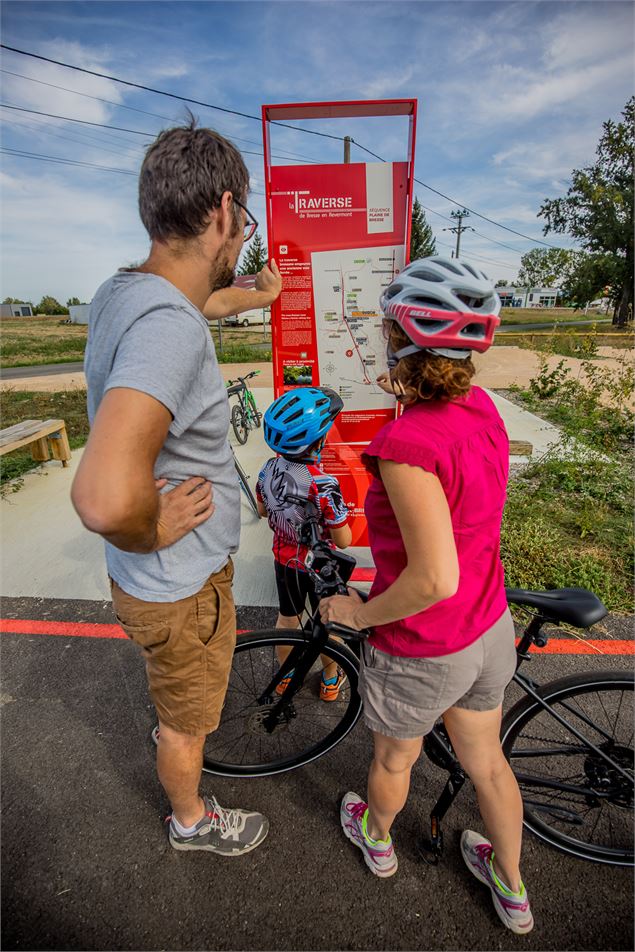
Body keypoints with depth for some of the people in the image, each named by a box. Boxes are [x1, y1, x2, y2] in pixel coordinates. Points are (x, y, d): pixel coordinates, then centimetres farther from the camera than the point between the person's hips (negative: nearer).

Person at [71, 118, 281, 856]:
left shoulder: (123, 289, -3)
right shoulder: (169, 326, -34)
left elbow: (202, 301, 21)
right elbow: (104, 498, -48)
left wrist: (260, 295, 38)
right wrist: (154, 532, -25)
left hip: (161, 574, 8)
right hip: (180, 587, -8)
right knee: (186, 721, 23)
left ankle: (177, 717, 70)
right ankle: (192, 821, 54)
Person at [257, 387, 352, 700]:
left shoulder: (268, 470, -16)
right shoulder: (324, 485, -34)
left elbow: (262, 510, 3)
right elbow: (343, 541, -24)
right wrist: (341, 512, -6)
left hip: (284, 560, 5)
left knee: (287, 617, 26)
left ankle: (286, 674, 48)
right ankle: (330, 679, 44)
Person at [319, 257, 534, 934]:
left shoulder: (407, 442, -32)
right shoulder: (481, 407, -7)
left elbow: (433, 578, -32)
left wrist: (361, 613, -15)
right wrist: (405, 392, 8)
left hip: (421, 650, -6)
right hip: (490, 631, 6)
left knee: (394, 757, 26)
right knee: (486, 760, 30)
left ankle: (376, 838, 60)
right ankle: (511, 886, 57)